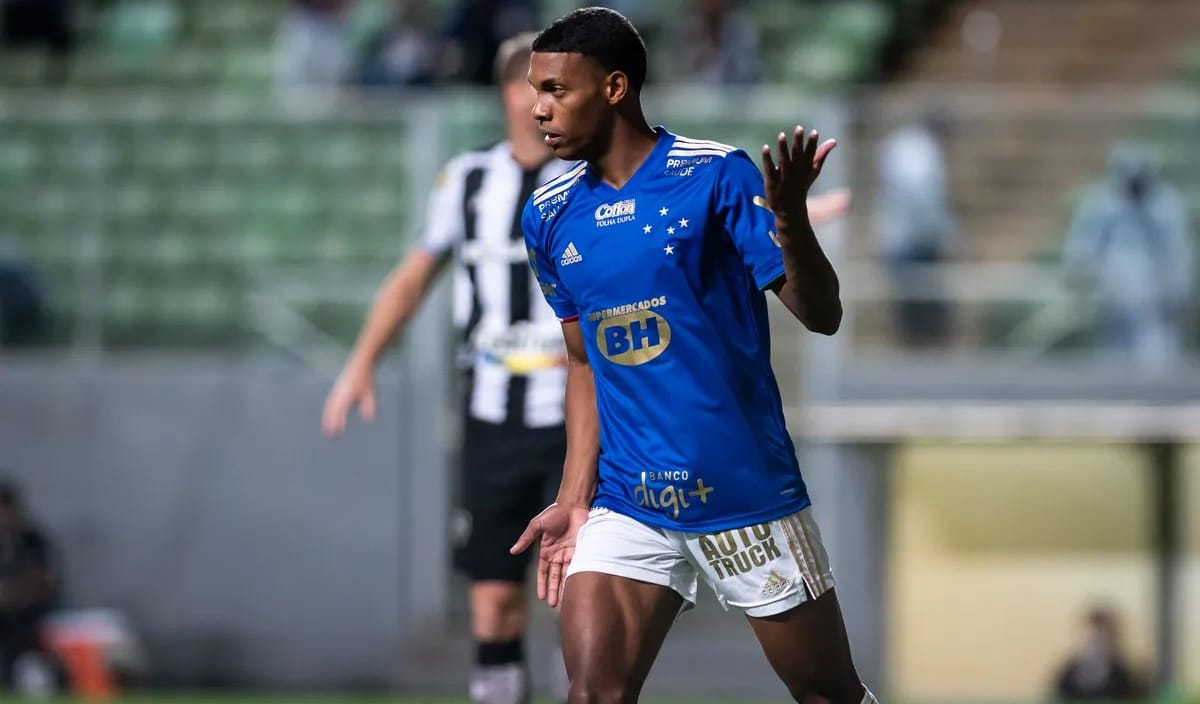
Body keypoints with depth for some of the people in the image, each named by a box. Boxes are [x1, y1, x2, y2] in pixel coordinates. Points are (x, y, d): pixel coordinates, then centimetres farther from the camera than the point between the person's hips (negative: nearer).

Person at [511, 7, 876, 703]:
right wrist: (575, 500, 9)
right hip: (627, 506, 4)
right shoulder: (551, 215, 6)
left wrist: (790, 219, -33)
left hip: (747, 493, -4)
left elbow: (822, 316, -14)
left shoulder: (716, 175, -10)